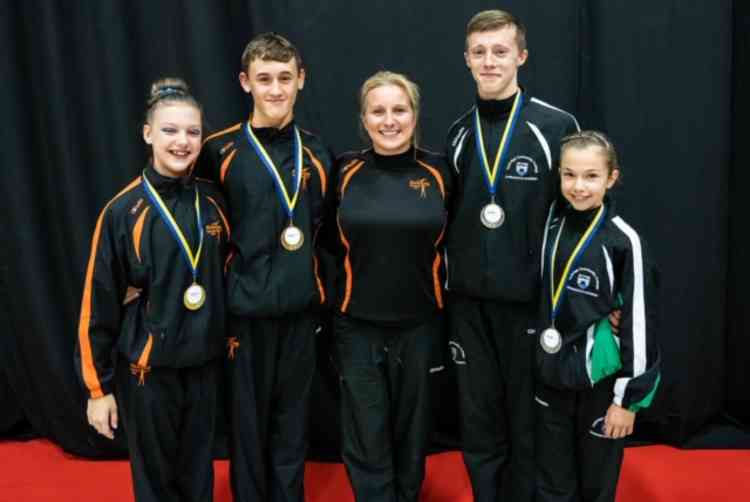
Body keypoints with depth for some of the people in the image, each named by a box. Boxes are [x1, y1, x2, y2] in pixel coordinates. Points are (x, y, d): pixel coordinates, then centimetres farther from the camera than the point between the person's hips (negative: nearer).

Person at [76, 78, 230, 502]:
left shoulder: (213, 201, -1)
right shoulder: (124, 211, -12)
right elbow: (99, 302, -9)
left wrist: (229, 337, 7)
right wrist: (99, 386, -7)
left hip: (204, 362, 3)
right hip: (147, 367, -3)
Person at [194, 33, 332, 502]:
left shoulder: (317, 154, 6)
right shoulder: (220, 152, -5)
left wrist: (322, 292, 11)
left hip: (300, 308, 3)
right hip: (244, 309, -2)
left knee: (292, 420, 14)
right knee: (247, 420, 8)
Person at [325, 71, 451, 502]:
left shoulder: (438, 172, -4)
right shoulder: (345, 172, -5)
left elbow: (452, 243, 8)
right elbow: (330, 244, 6)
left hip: (420, 325, 1)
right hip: (357, 326, -1)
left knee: (413, 432, 18)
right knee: (367, 441, 5)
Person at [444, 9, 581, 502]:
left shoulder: (557, 126, -6)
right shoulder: (458, 133, 7)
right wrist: (449, 283, 9)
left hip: (532, 299, -3)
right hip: (469, 302, 4)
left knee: (529, 423, 10)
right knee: (479, 424, 14)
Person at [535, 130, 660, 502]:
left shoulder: (624, 241, -15)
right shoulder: (550, 225, -1)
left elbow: (639, 322, -13)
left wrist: (629, 397, -11)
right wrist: (537, 363, 12)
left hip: (600, 380, -4)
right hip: (550, 377, 4)